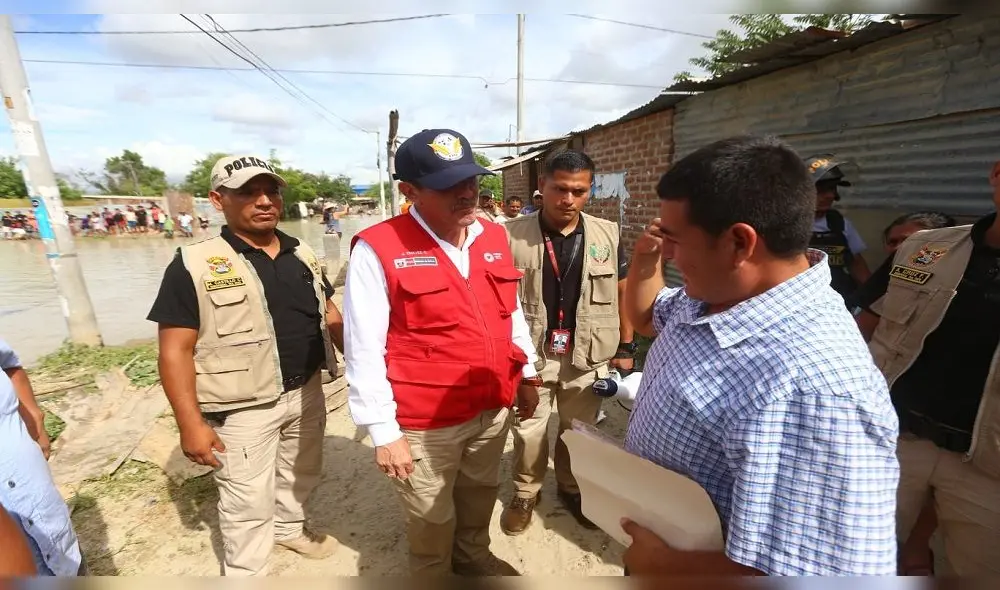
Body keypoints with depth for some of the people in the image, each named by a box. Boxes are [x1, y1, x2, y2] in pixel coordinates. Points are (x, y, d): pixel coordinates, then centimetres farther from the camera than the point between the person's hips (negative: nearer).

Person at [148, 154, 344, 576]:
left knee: (301, 476, 25)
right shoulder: (194, 264, -13)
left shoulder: (302, 255, 3)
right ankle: (244, 574, 36)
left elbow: (331, 317, 11)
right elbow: (175, 350, -13)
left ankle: (289, 528, 52)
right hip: (243, 408, -5)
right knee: (248, 503, 11)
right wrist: (190, 423, -15)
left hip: (307, 393, 5)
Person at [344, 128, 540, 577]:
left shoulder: (494, 237, 1)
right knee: (432, 522, 19)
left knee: (479, 501, 28)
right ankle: (434, 573, 49)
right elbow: (363, 350, -16)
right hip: (425, 424, -5)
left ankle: (474, 557, 57)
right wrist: (383, 431, -14)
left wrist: (526, 375, 15)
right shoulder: (378, 249, -18)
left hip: (493, 410, 6)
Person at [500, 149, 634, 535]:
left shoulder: (608, 236, -2)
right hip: (531, 354, -1)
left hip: (587, 356, 2)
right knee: (528, 431, 14)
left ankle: (572, 488, 45)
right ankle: (525, 493, 39)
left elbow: (624, 293, 6)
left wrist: (625, 348, 6)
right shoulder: (512, 236, -9)